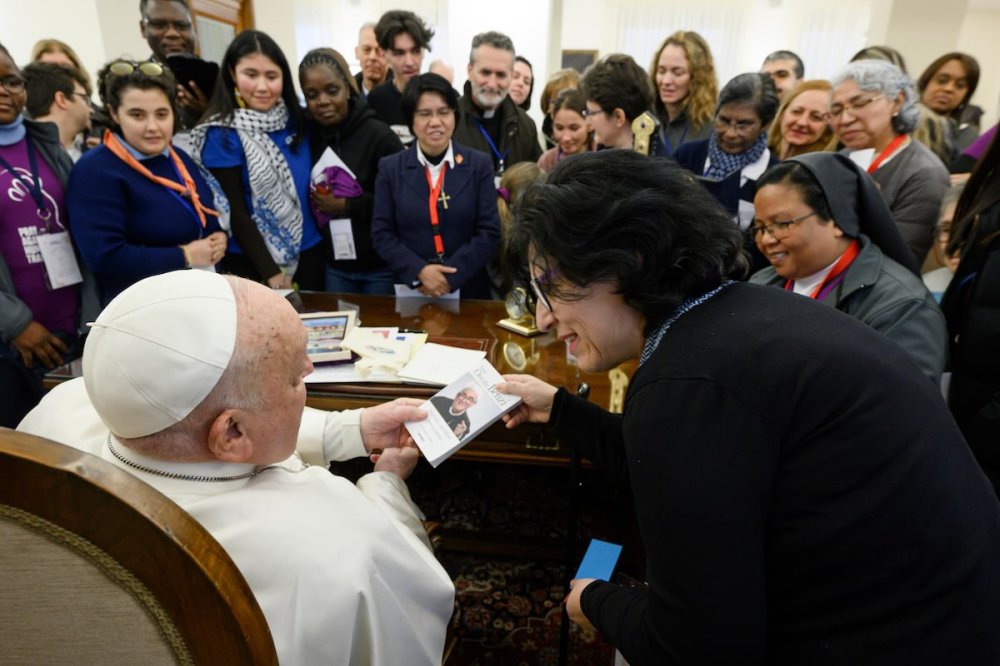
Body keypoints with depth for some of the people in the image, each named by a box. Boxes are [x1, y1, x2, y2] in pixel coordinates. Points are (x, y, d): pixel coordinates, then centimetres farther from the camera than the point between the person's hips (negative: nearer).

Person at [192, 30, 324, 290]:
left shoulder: (297, 121, 2)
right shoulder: (222, 135, -10)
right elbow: (235, 212, -11)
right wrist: (271, 272, -14)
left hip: (309, 253, 5)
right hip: (252, 263, -4)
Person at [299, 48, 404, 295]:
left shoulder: (380, 136, -12)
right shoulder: (308, 137, 2)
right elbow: (309, 199, 13)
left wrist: (345, 205, -17)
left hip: (380, 268, -4)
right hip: (334, 267, 4)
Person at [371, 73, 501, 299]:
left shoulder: (479, 165, 0)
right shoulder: (390, 168, 1)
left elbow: (489, 231, -5)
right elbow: (381, 233, -1)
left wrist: (451, 276, -15)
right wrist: (419, 271, -16)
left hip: (467, 288, 0)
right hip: (411, 289, 0)